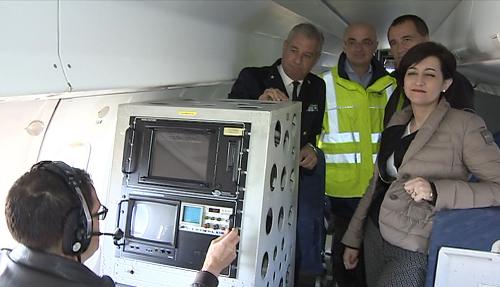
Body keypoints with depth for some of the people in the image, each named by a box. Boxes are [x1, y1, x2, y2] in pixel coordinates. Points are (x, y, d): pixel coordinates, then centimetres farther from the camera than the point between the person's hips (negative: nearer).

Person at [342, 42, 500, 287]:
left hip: (413, 251, -5)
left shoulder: (465, 125, -8)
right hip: (375, 237, 6)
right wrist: (353, 238, 16)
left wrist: (437, 191, -28)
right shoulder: (397, 121, 9)